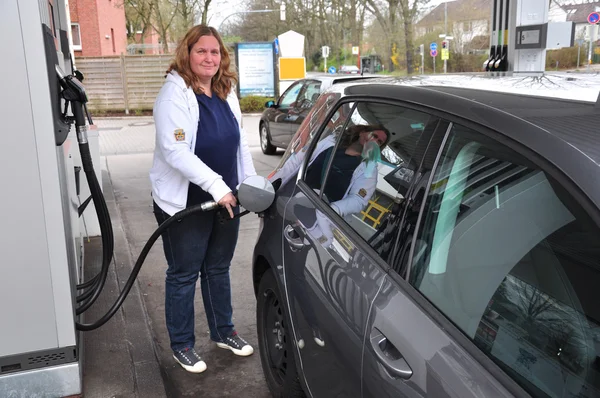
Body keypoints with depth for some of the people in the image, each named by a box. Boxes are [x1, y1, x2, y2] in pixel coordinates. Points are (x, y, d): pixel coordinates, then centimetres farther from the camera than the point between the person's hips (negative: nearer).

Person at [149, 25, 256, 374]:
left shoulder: (226, 92, 7)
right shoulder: (175, 93, -15)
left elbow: (240, 142, 14)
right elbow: (175, 151, -24)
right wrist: (216, 186, -27)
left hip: (225, 199, 6)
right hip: (184, 202, -6)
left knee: (219, 268, 19)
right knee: (184, 275, 7)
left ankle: (224, 331, 36)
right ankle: (182, 345, 24)